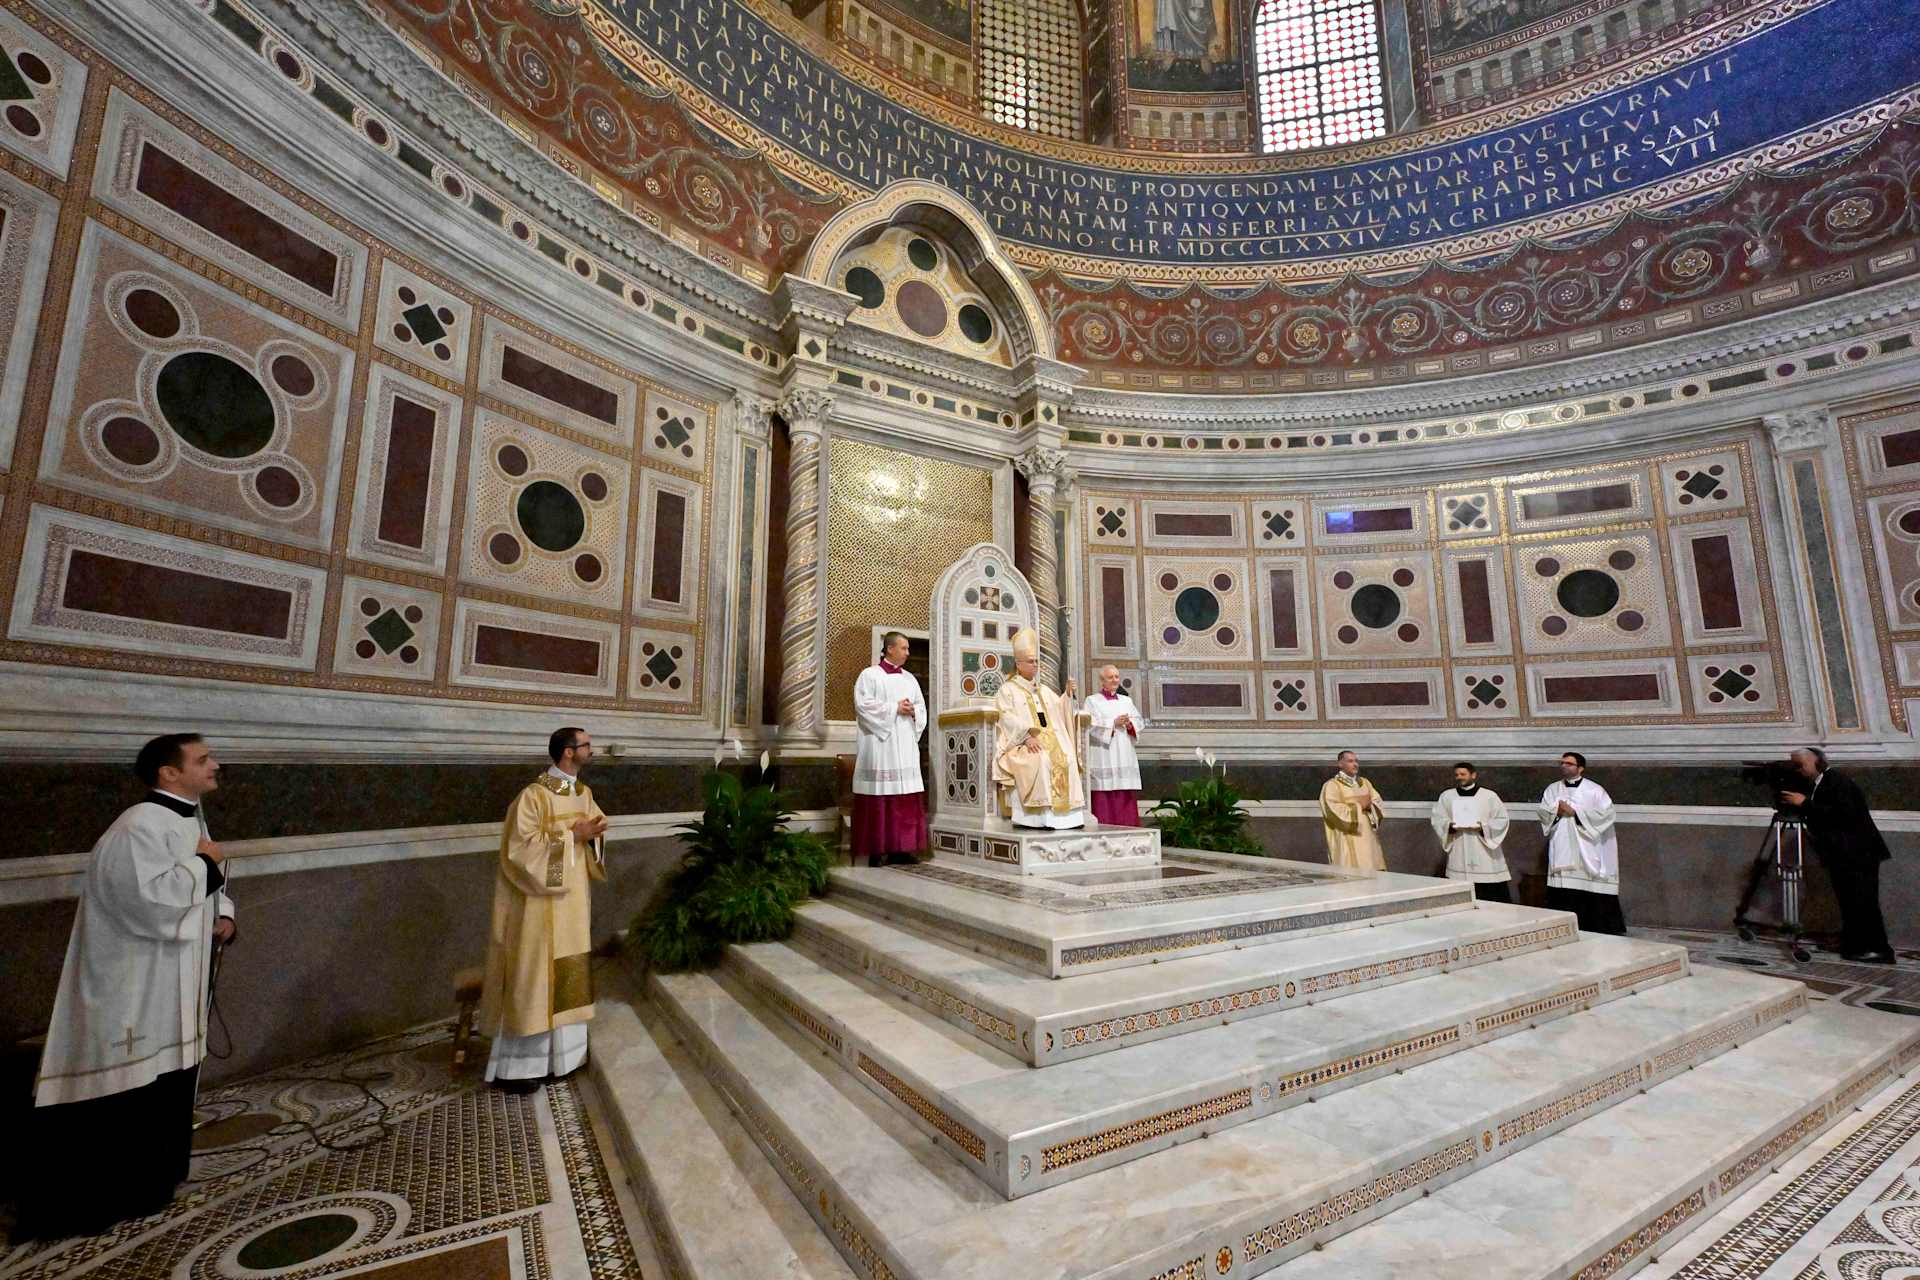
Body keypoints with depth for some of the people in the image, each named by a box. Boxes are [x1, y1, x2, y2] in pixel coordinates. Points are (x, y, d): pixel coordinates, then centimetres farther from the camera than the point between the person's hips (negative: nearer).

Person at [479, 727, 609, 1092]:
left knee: (566, 978, 14)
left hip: (573, 900, 8)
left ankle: (559, 1053, 27)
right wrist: (572, 835, -22)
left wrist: (594, 834, -8)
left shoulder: (584, 793, 8)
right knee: (532, 979, 1)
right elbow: (523, 847, -22)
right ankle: (516, 1066, 15)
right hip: (539, 903, -8)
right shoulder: (533, 795, -17)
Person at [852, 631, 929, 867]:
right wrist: (894, 708, -12)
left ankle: (900, 848, 7)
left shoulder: (909, 678, 18)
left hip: (905, 745, 6)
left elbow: (921, 706, 19)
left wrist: (913, 711, -4)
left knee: (905, 797, 2)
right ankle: (876, 850, -1)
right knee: (879, 798, -7)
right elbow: (863, 704, -10)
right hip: (880, 743, -6)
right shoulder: (870, 675, 1)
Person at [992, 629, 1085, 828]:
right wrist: (1026, 736, -21)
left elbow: (1060, 711, 15)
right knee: (1041, 759, -34)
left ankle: (1064, 814, -23)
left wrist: (1068, 694, -2)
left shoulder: (1044, 691, 24)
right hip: (1021, 744, -5)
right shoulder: (1008, 689, 5)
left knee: (1067, 759, -23)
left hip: (1050, 740, 5)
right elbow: (1008, 719, -9)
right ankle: (1039, 816, -31)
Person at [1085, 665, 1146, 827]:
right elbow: (1091, 725, -7)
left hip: (1125, 758, 5)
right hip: (1104, 760, -4)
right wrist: (1114, 723, -12)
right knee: (1105, 801, -9)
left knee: (1127, 800, 1)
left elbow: (1140, 721, 13)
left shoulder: (1127, 700, 20)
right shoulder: (1092, 701, 6)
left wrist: (1130, 724, -8)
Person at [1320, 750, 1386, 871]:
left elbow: (1379, 803, 8)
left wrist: (1369, 806, -12)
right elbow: (1334, 811, -15)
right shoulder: (1332, 785, -3)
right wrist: (1359, 806, -10)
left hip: (1367, 838, 6)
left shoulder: (1365, 783, 17)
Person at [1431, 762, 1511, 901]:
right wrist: (1450, 826, -12)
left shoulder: (1489, 796, 3)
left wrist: (1483, 827, -14)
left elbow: (1501, 819, 2)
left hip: (1485, 856, -1)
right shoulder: (1446, 796, 8)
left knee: (1492, 901, 0)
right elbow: (1437, 819, 8)